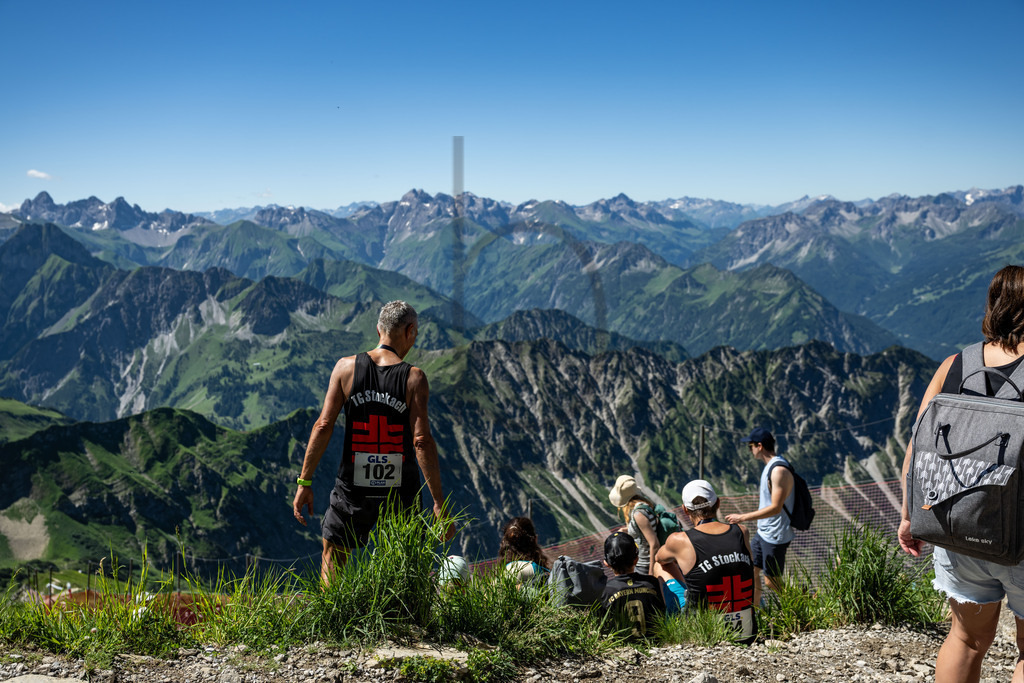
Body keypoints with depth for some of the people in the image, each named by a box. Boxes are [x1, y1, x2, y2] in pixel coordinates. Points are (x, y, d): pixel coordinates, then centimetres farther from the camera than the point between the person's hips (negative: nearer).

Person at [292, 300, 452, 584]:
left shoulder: (346, 367, -3)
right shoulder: (414, 378, -8)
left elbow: (324, 426, -6)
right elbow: (422, 441, -13)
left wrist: (304, 481, 1)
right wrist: (438, 502, -11)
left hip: (352, 488, 1)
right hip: (400, 492, -1)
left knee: (332, 555, 20)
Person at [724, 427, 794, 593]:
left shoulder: (779, 470, -23)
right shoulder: (770, 466, 9)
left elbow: (776, 508, -28)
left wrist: (743, 517, -26)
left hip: (776, 536, -10)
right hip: (763, 533, 10)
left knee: (771, 582, -4)